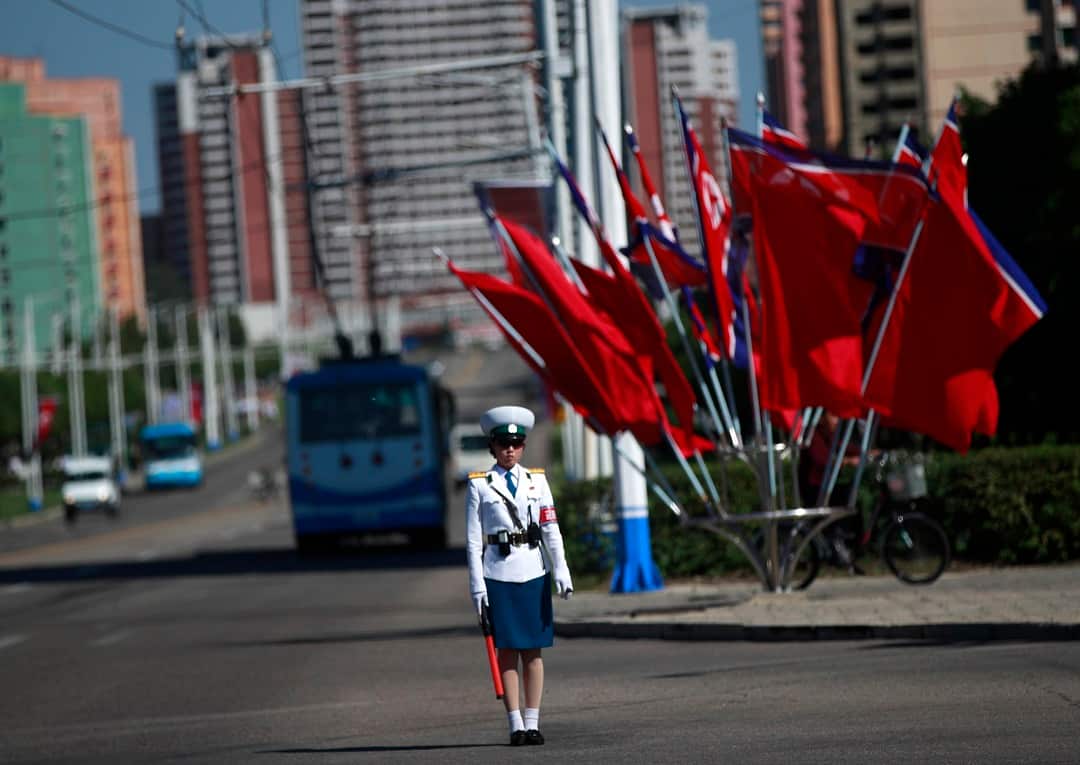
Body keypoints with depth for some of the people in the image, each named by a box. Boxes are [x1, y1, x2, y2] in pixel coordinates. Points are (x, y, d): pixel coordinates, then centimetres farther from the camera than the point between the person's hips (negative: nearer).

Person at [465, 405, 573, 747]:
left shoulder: (536, 481, 7)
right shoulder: (479, 485, 2)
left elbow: (551, 529, 3)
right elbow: (473, 539, 0)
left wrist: (561, 571, -6)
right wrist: (477, 584, -6)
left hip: (534, 574, 2)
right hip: (498, 575, -2)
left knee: (533, 652, 3)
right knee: (507, 651, 0)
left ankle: (532, 723, 7)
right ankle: (516, 725, 2)